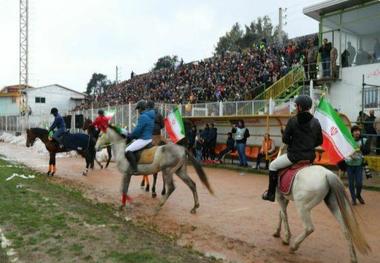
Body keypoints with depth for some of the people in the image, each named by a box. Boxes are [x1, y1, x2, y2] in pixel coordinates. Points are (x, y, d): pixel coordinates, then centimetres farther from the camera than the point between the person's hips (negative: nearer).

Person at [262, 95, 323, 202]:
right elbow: (319, 141, 8)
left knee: (273, 166, 13)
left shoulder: (293, 120, -12)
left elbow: (285, 139, -9)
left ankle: (270, 194, 13)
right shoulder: (316, 122, 2)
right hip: (310, 156, 6)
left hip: (294, 156, -6)